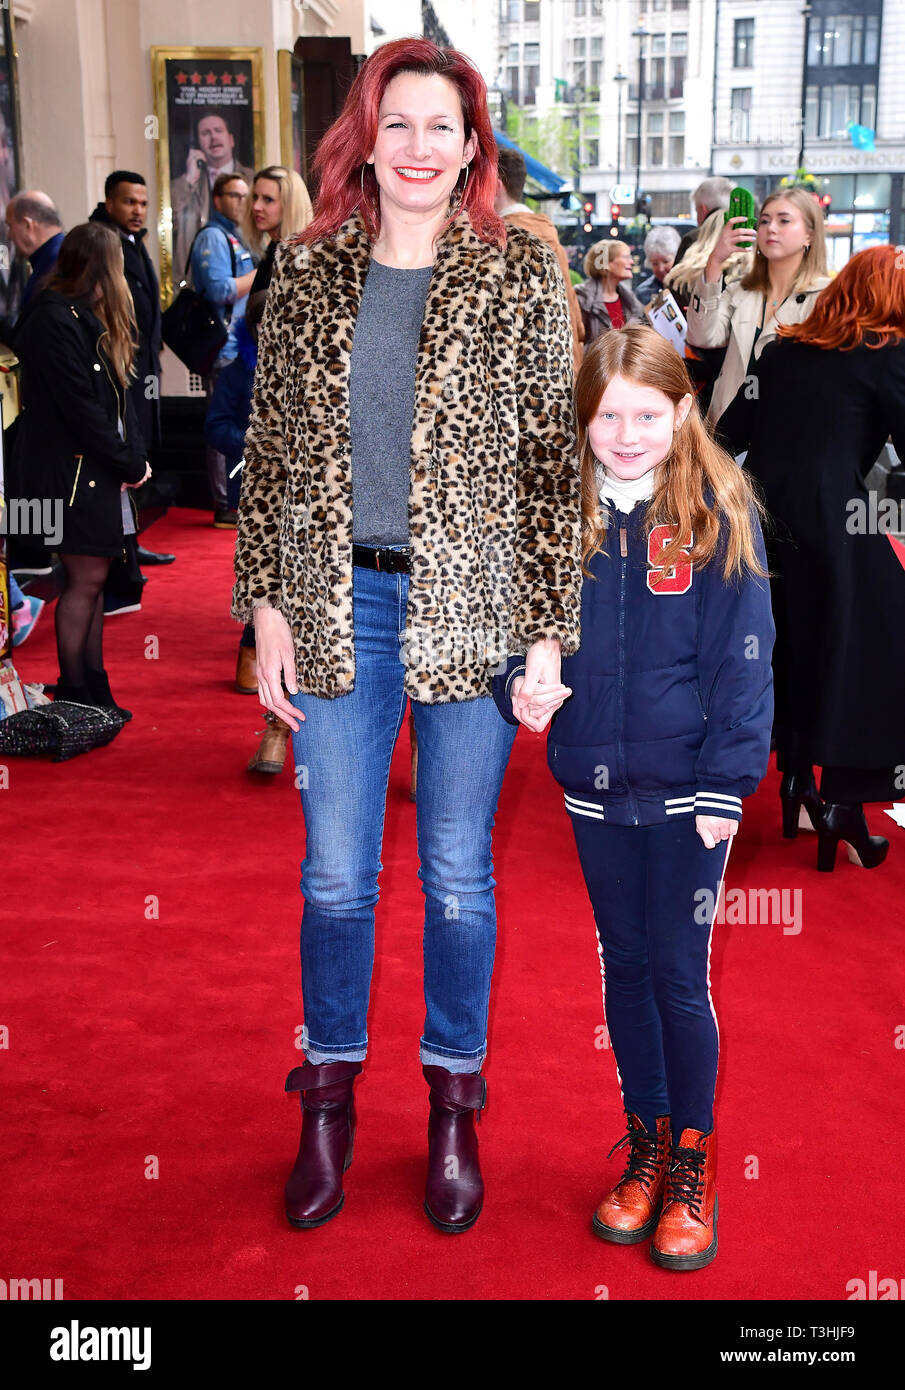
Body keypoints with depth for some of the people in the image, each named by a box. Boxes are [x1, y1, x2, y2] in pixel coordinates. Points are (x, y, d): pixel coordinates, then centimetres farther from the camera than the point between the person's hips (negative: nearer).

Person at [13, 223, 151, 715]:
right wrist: (129, 462, -11)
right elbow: (79, 407, -18)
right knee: (85, 579, -5)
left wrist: (134, 455, 0)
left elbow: (118, 392, 14)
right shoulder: (53, 322, -15)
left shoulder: (89, 317, 17)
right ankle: (72, 692, 6)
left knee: (93, 579, 10)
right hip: (73, 471, -9)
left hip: (102, 471, 9)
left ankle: (95, 689, 15)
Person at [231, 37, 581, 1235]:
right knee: (335, 874, 9)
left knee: (457, 874, 10)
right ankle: (329, 1102, 30)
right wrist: (267, 606, 2)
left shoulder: (521, 277, 0)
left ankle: (453, 1107, 29)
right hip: (339, 606, 2)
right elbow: (270, 449, 7)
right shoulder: (306, 271, 5)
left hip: (473, 610, -1)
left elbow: (553, 457, -2)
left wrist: (550, 630, -6)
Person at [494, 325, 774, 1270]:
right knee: (624, 966, 14)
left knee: (679, 973, 3)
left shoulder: (719, 515, -8)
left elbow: (742, 660, -7)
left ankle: (694, 1157, 23)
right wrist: (521, 686, -14)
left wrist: (727, 788, -11)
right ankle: (646, 1142, 32)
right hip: (594, 785, 4)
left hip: (685, 790, -3)